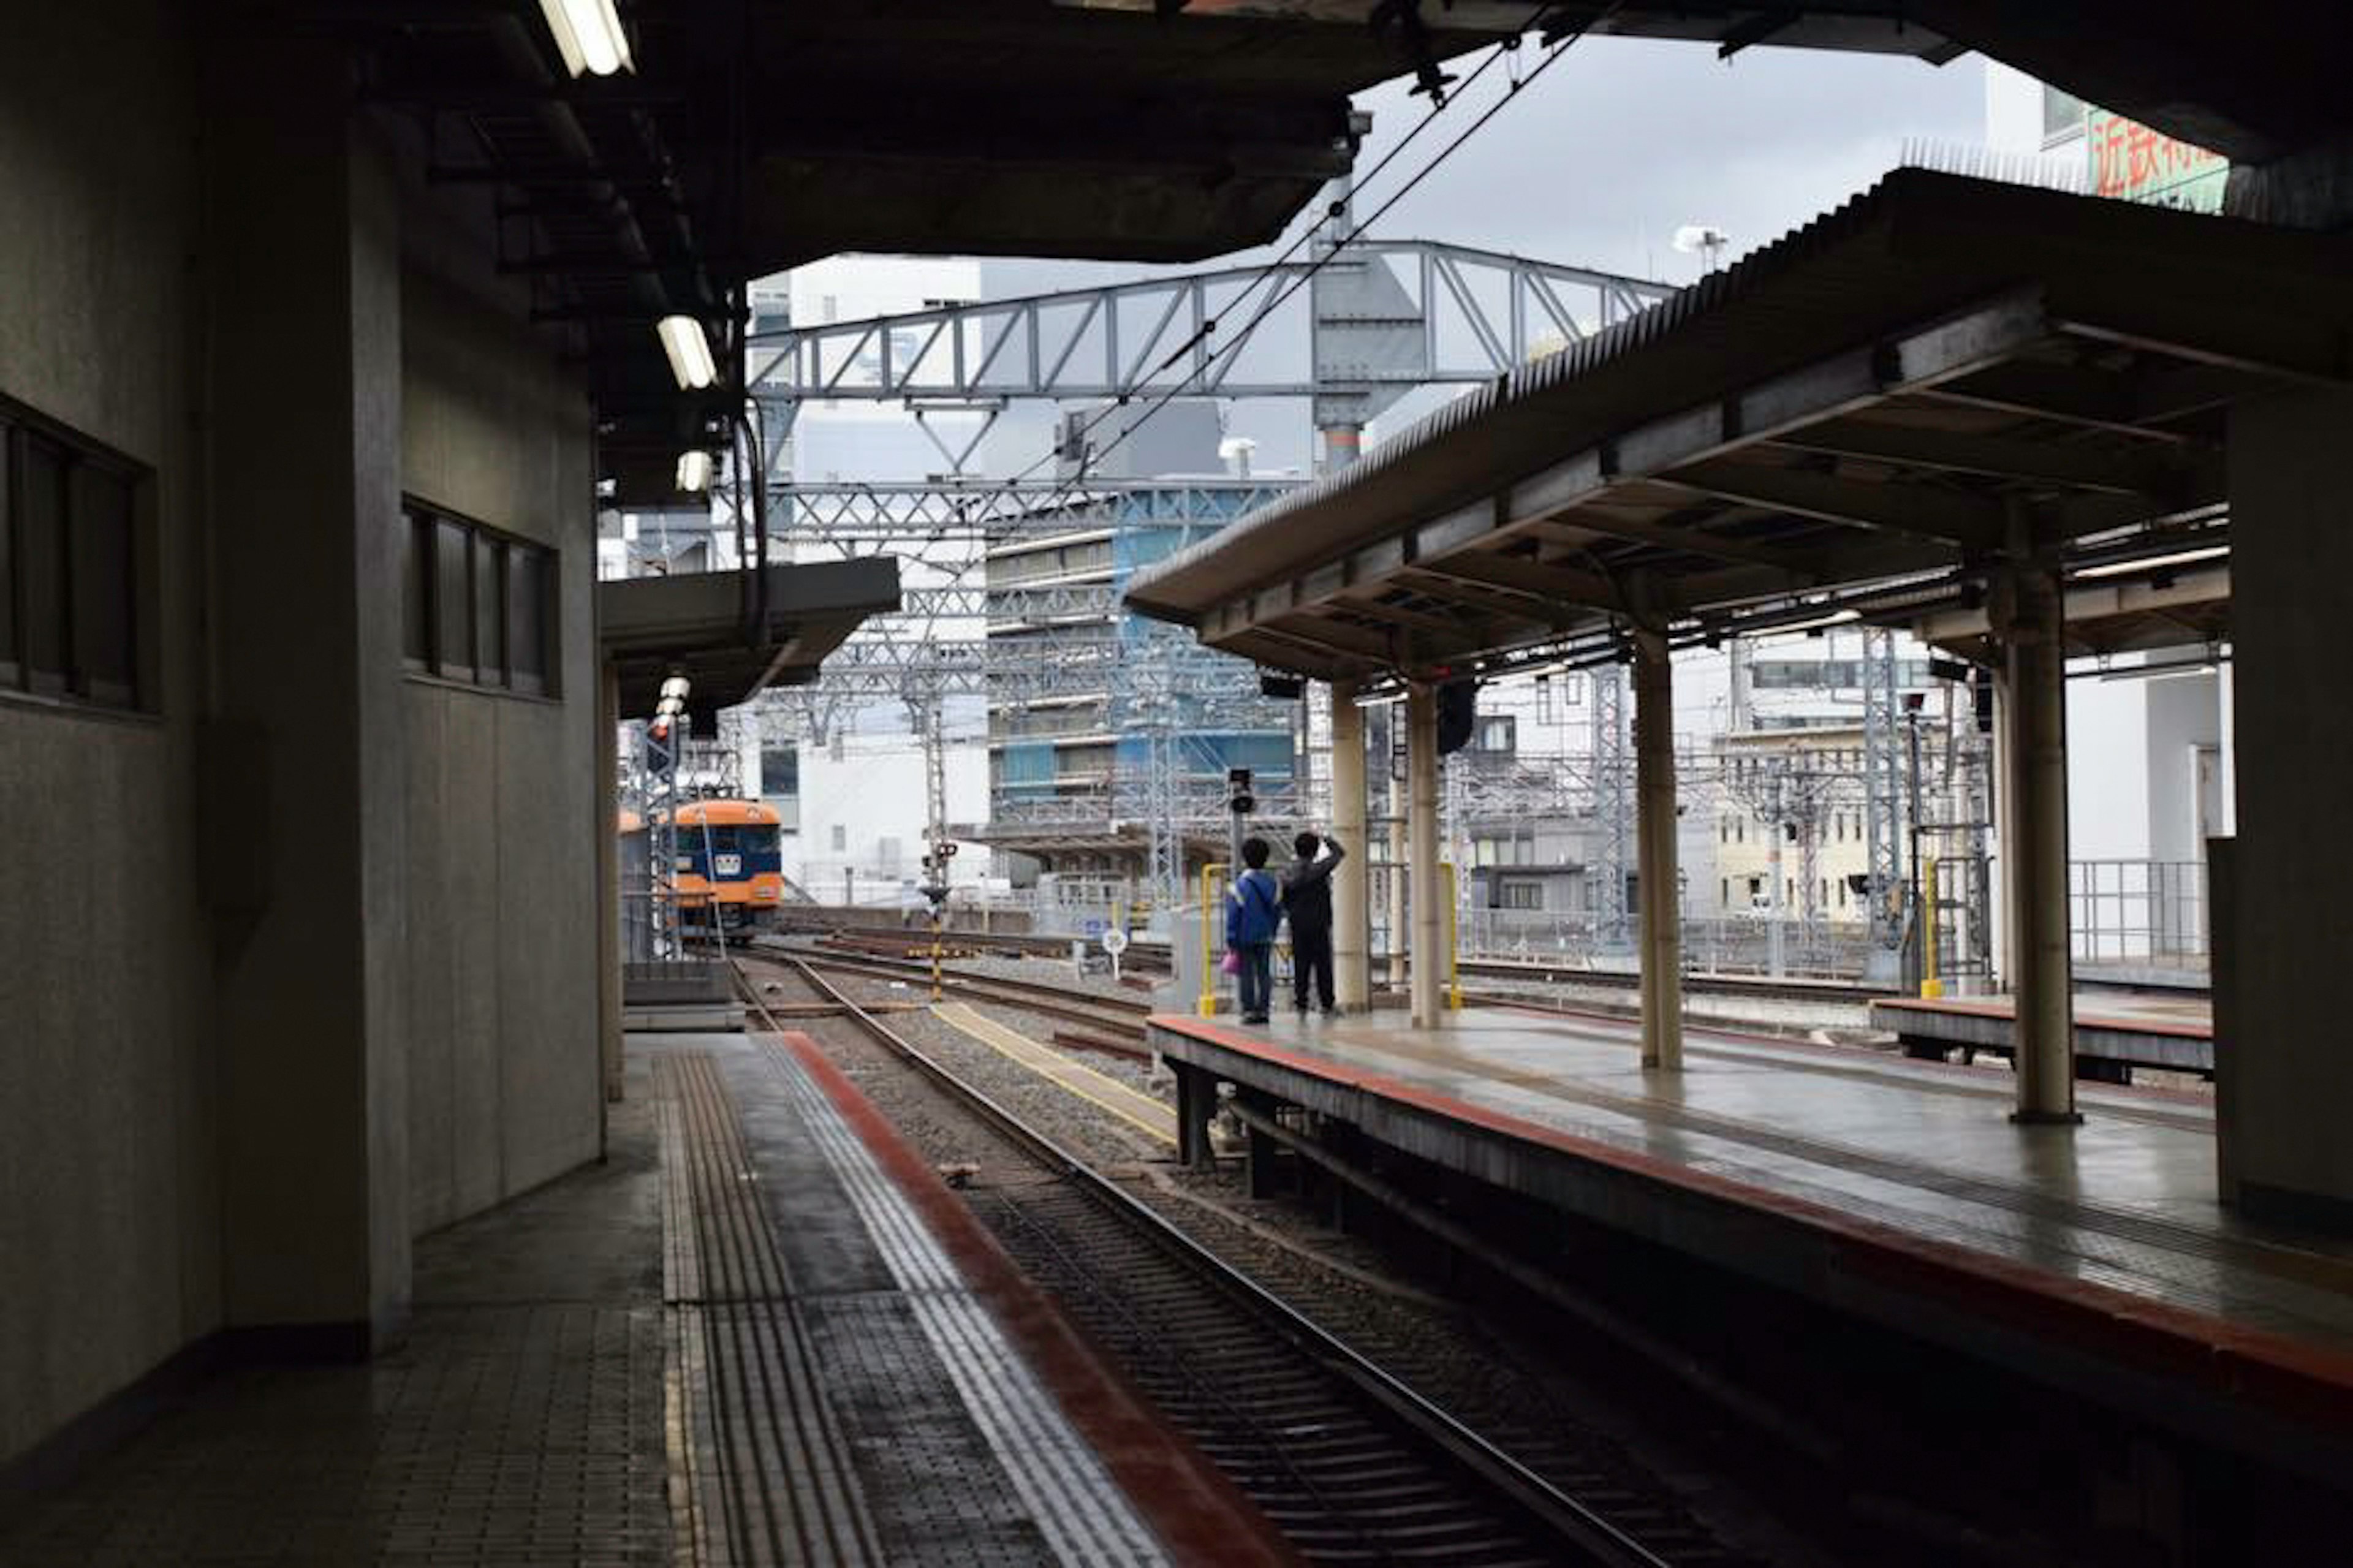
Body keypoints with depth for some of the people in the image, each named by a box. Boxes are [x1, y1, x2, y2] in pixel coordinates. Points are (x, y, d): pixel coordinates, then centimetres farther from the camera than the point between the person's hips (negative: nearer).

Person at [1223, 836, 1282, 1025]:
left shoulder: (1239, 886, -13)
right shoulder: (1273, 884, 2)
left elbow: (1233, 917, -11)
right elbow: (1278, 912, 9)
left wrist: (1231, 940, -5)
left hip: (1245, 939, -4)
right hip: (1266, 938, 4)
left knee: (1246, 975, 1)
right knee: (1264, 973, 9)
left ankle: (1249, 1010, 0)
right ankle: (1263, 1009, 10)